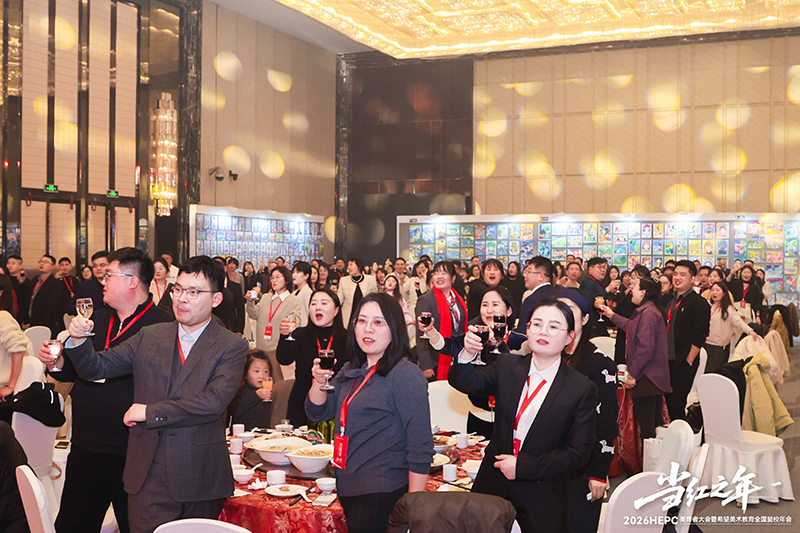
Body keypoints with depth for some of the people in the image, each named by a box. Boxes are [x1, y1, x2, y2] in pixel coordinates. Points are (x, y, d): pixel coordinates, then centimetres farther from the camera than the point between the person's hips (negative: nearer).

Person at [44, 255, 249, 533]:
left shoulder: (232, 347, -6)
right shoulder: (149, 336, 9)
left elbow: (214, 402, -18)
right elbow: (96, 368, 11)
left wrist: (150, 412, -14)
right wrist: (78, 339, -10)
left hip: (201, 480, -2)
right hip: (149, 477, 3)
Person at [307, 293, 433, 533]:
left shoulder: (406, 374, -15)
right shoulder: (351, 371, 10)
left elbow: (420, 448, -17)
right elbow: (318, 412, 11)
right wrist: (320, 381, -9)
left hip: (384, 494, -8)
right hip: (349, 488, 8)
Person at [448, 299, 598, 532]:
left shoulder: (583, 389, -9)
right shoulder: (507, 366, 3)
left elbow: (578, 452, -11)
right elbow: (465, 383, -6)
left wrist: (522, 466, -16)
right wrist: (468, 354, -28)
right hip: (493, 486, 3)